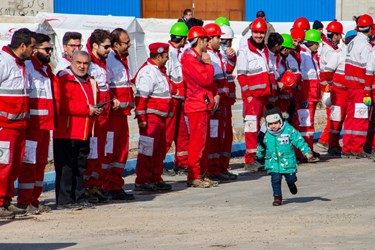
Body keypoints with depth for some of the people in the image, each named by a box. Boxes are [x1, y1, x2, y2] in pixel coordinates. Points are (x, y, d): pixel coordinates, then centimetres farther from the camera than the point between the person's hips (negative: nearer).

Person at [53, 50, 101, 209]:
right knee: (66, 167, -7)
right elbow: (63, 105, -18)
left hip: (83, 133, 8)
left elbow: (93, 102, 28)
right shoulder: (64, 78, -8)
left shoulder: (90, 82, 18)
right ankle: (64, 201, -5)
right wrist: (87, 109, -15)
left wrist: (96, 110, 3)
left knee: (80, 167, 13)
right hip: (66, 132, -8)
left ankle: (79, 198, 19)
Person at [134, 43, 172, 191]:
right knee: (147, 151, -7)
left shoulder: (159, 71, 17)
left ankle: (156, 179, 20)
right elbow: (141, 97, -20)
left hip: (160, 118, 10)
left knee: (159, 151, 13)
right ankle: (141, 182, -4)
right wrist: (142, 118, -23)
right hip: (150, 118, -10)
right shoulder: (147, 72, -16)